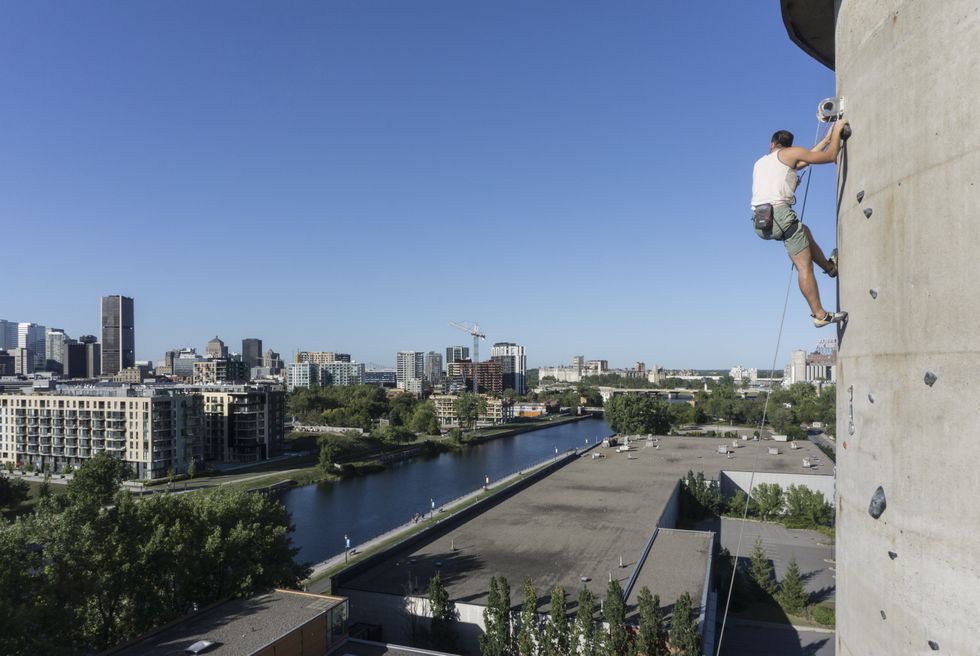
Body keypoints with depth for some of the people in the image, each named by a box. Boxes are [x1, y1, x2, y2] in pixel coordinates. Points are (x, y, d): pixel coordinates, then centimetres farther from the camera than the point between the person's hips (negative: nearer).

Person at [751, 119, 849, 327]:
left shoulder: (760, 162, 28)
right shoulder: (790, 153, 10)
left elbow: (804, 159, 37)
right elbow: (831, 156, 11)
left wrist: (826, 138, 42)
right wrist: (837, 130, 26)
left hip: (759, 222, 7)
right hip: (779, 214, -7)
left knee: (804, 231, 34)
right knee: (804, 266, -3)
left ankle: (829, 266, 42)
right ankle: (820, 314, -3)